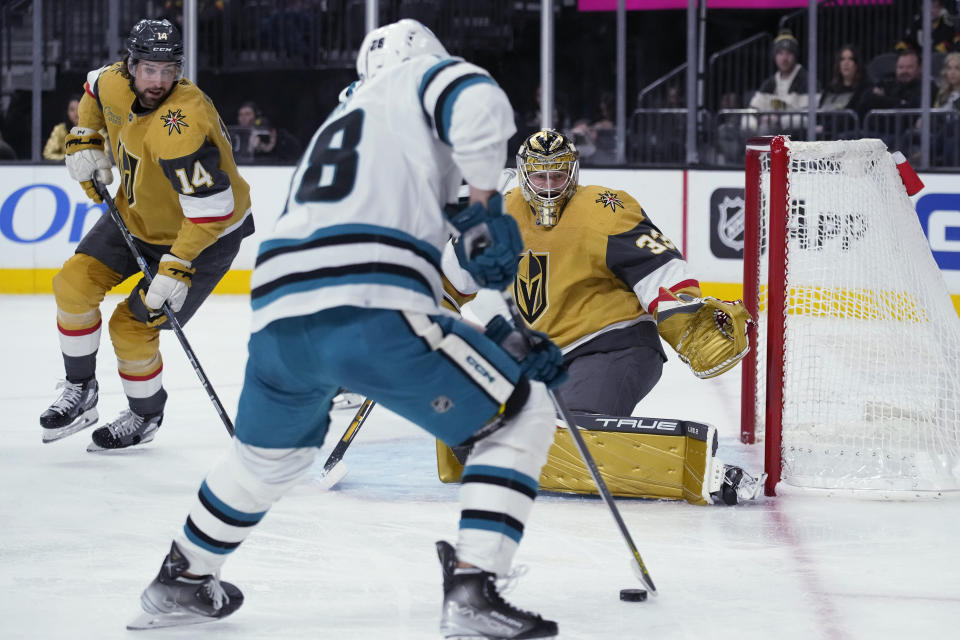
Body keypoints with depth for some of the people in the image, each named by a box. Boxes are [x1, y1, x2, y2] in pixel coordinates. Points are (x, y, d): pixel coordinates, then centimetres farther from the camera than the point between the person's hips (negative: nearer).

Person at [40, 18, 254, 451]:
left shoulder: (181, 124, -37)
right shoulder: (115, 82, -13)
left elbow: (212, 207, -38)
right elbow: (95, 90, 16)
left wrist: (178, 264, -36)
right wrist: (84, 140, 5)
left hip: (207, 232, -8)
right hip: (138, 214, 8)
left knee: (132, 327, -7)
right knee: (74, 284, -4)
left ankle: (146, 416, 19)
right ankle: (79, 391, 14)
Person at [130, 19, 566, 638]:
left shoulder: (337, 124, 37)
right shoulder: (422, 74, 17)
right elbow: (480, 109, -9)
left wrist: (507, 342, 29)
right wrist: (483, 205, 6)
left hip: (278, 314, 7)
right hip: (371, 313, -7)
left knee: (271, 452, 35)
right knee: (520, 415, 6)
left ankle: (182, 580, 48)